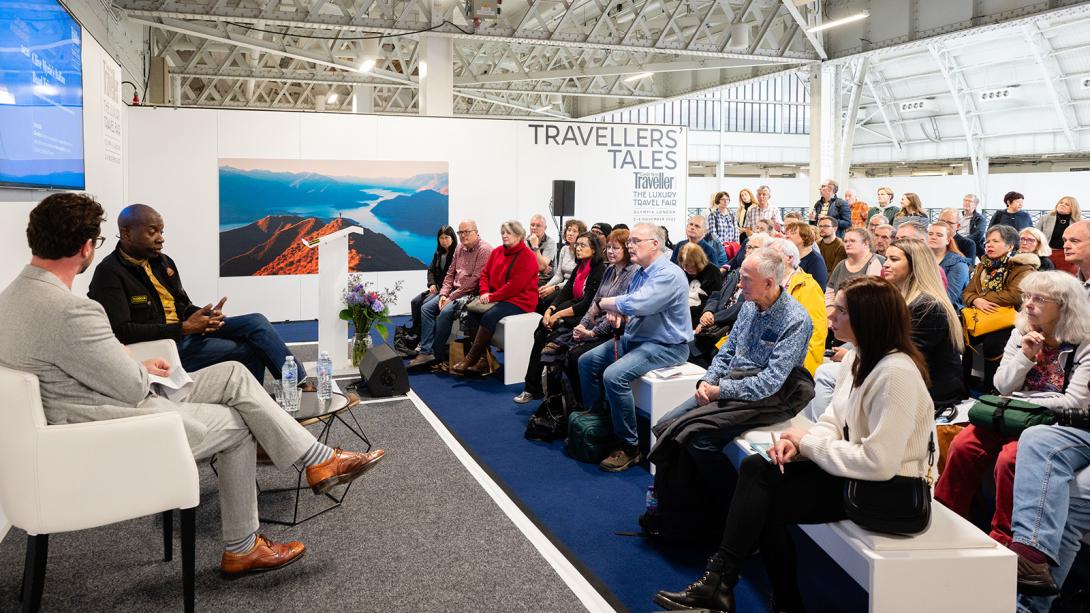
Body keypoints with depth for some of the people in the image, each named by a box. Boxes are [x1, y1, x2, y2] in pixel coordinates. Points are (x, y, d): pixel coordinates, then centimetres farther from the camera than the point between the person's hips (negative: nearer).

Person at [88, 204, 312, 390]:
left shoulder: (163, 261, 11)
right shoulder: (110, 273, -13)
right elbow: (121, 331, -22)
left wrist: (205, 316, -7)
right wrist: (184, 328, -23)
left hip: (186, 330, 8)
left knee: (256, 322, -10)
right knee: (251, 349, -16)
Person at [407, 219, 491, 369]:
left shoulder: (484, 250, -13)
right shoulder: (460, 248, 14)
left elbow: (475, 280, -20)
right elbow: (450, 273, 17)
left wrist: (452, 297, -17)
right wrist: (443, 294, -1)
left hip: (471, 293, -8)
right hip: (454, 291, 9)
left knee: (446, 312, -29)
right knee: (426, 308, -7)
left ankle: (437, 354, -15)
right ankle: (426, 352, -13)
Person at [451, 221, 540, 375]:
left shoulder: (526, 257, -11)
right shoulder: (497, 252, 15)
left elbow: (515, 285, -19)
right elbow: (485, 273, 14)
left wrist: (492, 297, -17)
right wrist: (484, 292, -5)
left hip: (519, 300, -8)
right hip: (497, 298, 8)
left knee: (489, 316, -30)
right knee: (472, 310, -16)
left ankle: (470, 359, -22)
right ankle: (483, 358, -18)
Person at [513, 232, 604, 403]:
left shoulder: (599, 270, -11)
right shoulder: (579, 267, 15)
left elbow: (588, 304, -19)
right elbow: (565, 292, 7)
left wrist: (558, 315, -20)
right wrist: (549, 310, -11)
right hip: (573, 310, 7)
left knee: (543, 336, -21)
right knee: (541, 333, -16)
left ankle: (533, 389, -7)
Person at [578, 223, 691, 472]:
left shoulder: (668, 274, -20)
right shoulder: (640, 272, 11)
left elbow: (635, 304, -30)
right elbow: (627, 305, 17)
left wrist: (605, 303, -12)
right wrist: (616, 312, -8)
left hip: (666, 346, -10)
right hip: (634, 338, 10)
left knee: (614, 375, -29)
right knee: (587, 361, 8)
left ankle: (629, 447, -16)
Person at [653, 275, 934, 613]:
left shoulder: (896, 373, -26)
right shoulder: (861, 356, 4)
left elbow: (878, 462, -30)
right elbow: (834, 419, 10)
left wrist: (809, 442, -17)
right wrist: (799, 443, -12)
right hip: (854, 467, 8)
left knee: (761, 496, -11)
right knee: (755, 467, -8)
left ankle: (719, 585, 5)